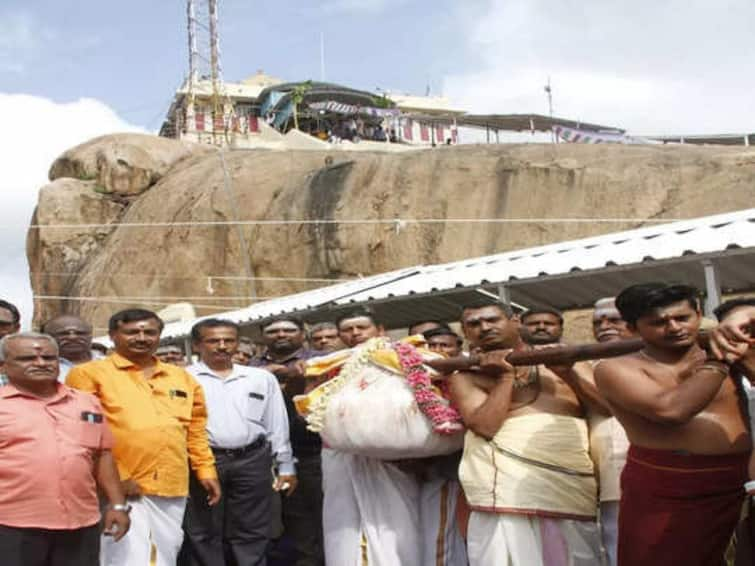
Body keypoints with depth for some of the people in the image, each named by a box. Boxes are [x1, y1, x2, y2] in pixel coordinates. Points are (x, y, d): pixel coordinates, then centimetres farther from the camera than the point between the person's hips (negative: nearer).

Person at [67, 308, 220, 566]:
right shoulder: (89, 374, -1)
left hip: (173, 488, 5)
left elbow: (196, 431, 20)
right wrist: (117, 477, -13)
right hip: (120, 487, -5)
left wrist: (205, 470, 12)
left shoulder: (182, 377, 15)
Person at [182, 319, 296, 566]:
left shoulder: (262, 378, 11)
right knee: (204, 533, 6)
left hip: (252, 462, 2)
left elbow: (277, 425, 13)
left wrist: (285, 466, 11)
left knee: (251, 532, 8)